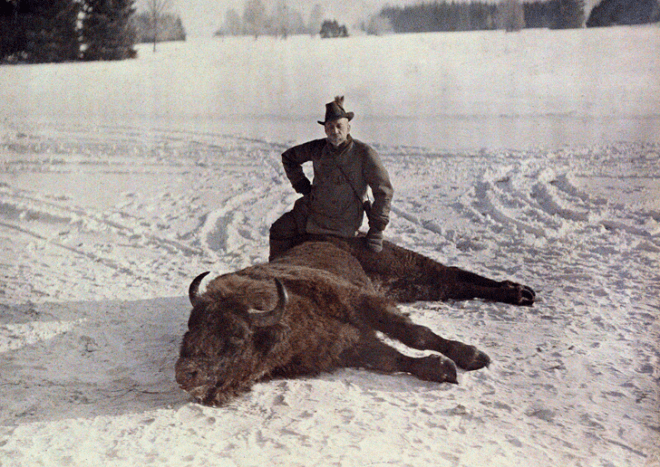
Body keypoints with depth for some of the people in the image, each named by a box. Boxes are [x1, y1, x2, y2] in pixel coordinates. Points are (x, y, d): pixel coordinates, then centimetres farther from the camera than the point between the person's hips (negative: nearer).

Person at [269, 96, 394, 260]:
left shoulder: (364, 154, -18)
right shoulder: (318, 148, -5)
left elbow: (384, 191, -15)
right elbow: (289, 157, 14)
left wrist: (376, 229, -16)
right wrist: (303, 187, 7)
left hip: (342, 223, -5)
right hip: (313, 209, 5)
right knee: (280, 230, 2)